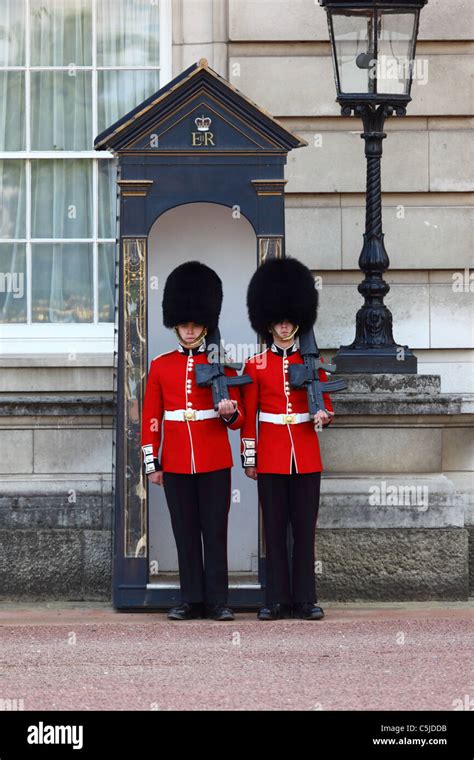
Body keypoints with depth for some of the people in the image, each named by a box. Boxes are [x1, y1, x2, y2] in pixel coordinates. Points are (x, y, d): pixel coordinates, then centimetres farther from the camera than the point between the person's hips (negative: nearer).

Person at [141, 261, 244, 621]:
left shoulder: (222, 363, 3)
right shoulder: (161, 366, 7)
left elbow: (239, 419, 3)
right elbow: (151, 419, 8)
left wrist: (230, 412, -20)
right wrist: (152, 463, 3)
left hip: (215, 462, -2)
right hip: (176, 464, 2)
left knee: (215, 531, 0)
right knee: (185, 533, 5)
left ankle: (217, 601, 4)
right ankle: (192, 600, 11)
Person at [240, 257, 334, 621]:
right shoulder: (256, 365, 4)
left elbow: (327, 406, 9)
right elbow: (249, 416, 4)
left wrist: (323, 416, -14)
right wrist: (249, 457, 0)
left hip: (306, 457, 1)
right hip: (271, 457, -1)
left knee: (305, 528, 2)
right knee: (275, 529, 2)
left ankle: (306, 599, 7)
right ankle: (277, 600, 7)